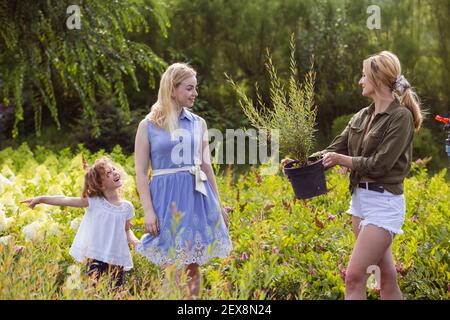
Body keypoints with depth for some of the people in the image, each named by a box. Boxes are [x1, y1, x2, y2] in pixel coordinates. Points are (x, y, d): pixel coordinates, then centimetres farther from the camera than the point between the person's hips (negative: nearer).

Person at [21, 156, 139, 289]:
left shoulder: (127, 207, 1)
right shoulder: (95, 202, -7)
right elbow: (65, 200, -7)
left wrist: (135, 241, -8)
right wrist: (40, 199, -11)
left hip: (117, 260, 2)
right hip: (95, 257, -2)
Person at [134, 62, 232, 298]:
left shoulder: (198, 123, 9)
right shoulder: (148, 125, -1)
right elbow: (141, 173, -3)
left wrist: (218, 206, 14)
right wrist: (148, 211, -11)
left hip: (197, 197, 4)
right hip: (167, 198, -3)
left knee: (193, 267, 7)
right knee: (170, 270, -2)